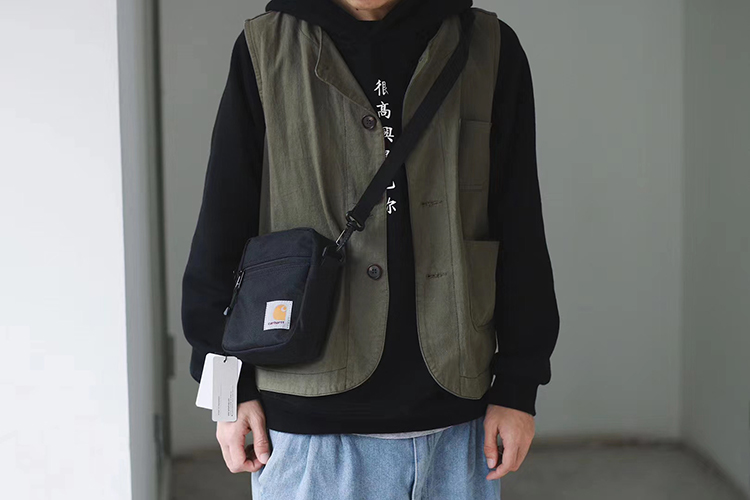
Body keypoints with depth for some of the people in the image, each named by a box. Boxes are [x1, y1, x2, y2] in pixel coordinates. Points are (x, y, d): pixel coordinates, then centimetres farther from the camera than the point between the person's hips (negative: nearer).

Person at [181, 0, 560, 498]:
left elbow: (522, 237, 5)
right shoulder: (265, 50, 2)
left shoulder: (492, 48, 4)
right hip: (309, 423, -1)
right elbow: (221, 233, 4)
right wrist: (229, 386, 1)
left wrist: (518, 383, 2)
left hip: (456, 419, 1)